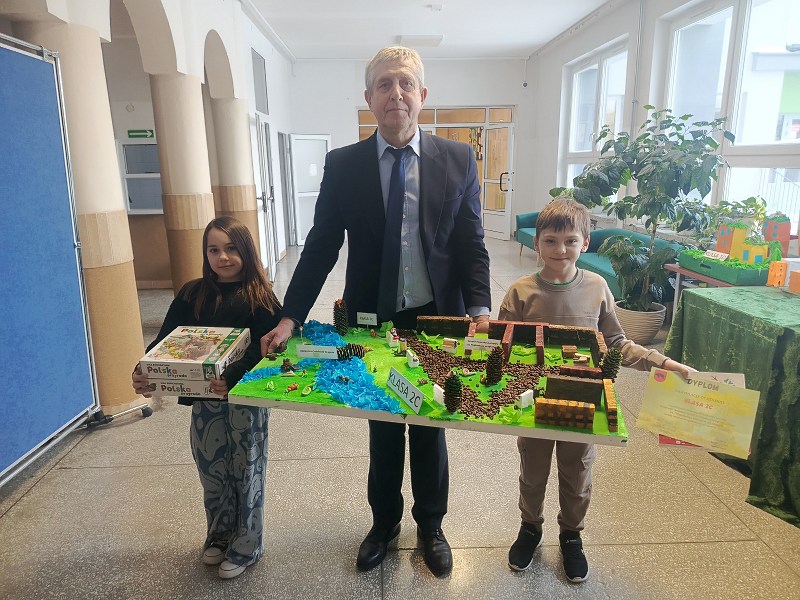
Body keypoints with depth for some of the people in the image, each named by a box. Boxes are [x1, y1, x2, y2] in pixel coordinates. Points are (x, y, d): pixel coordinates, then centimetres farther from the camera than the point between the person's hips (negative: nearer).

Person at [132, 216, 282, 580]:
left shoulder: (259, 297, -10)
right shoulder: (192, 294, 2)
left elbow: (264, 349, -20)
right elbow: (166, 339, 0)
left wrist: (233, 377, -36)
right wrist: (143, 371, -18)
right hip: (204, 399, 4)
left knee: (245, 471, 11)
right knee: (211, 471, 17)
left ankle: (247, 545, 31)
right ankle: (219, 535, 41)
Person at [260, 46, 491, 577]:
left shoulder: (458, 160, -3)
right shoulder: (343, 165, -3)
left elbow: (472, 244, -3)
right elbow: (321, 247, -2)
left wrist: (480, 310, -17)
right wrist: (290, 318, -9)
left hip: (438, 320, 0)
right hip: (372, 322, 1)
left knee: (430, 430, 17)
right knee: (383, 431, 18)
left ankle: (430, 526, 41)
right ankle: (384, 522, 43)